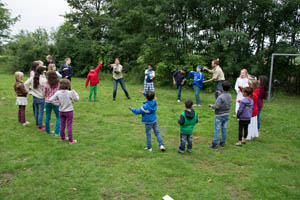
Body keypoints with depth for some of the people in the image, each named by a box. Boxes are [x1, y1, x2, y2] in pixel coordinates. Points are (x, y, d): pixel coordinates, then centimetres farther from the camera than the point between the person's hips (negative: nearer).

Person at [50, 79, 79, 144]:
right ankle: (71, 140, 7)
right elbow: (77, 99, -4)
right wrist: (75, 93, 10)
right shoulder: (70, 93, -16)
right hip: (69, 111, -3)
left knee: (62, 125, 17)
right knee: (69, 126, 2)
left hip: (61, 111, 3)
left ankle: (63, 138, 31)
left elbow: (51, 100, -10)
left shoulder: (58, 93, -8)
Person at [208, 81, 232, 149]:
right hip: (227, 114, 7)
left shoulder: (220, 97, -23)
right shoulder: (230, 96, -2)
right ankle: (222, 142, 25)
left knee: (217, 129, 1)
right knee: (224, 128, 14)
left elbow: (216, 106, -23)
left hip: (220, 115, -7)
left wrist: (211, 105, -2)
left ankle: (215, 144, 5)